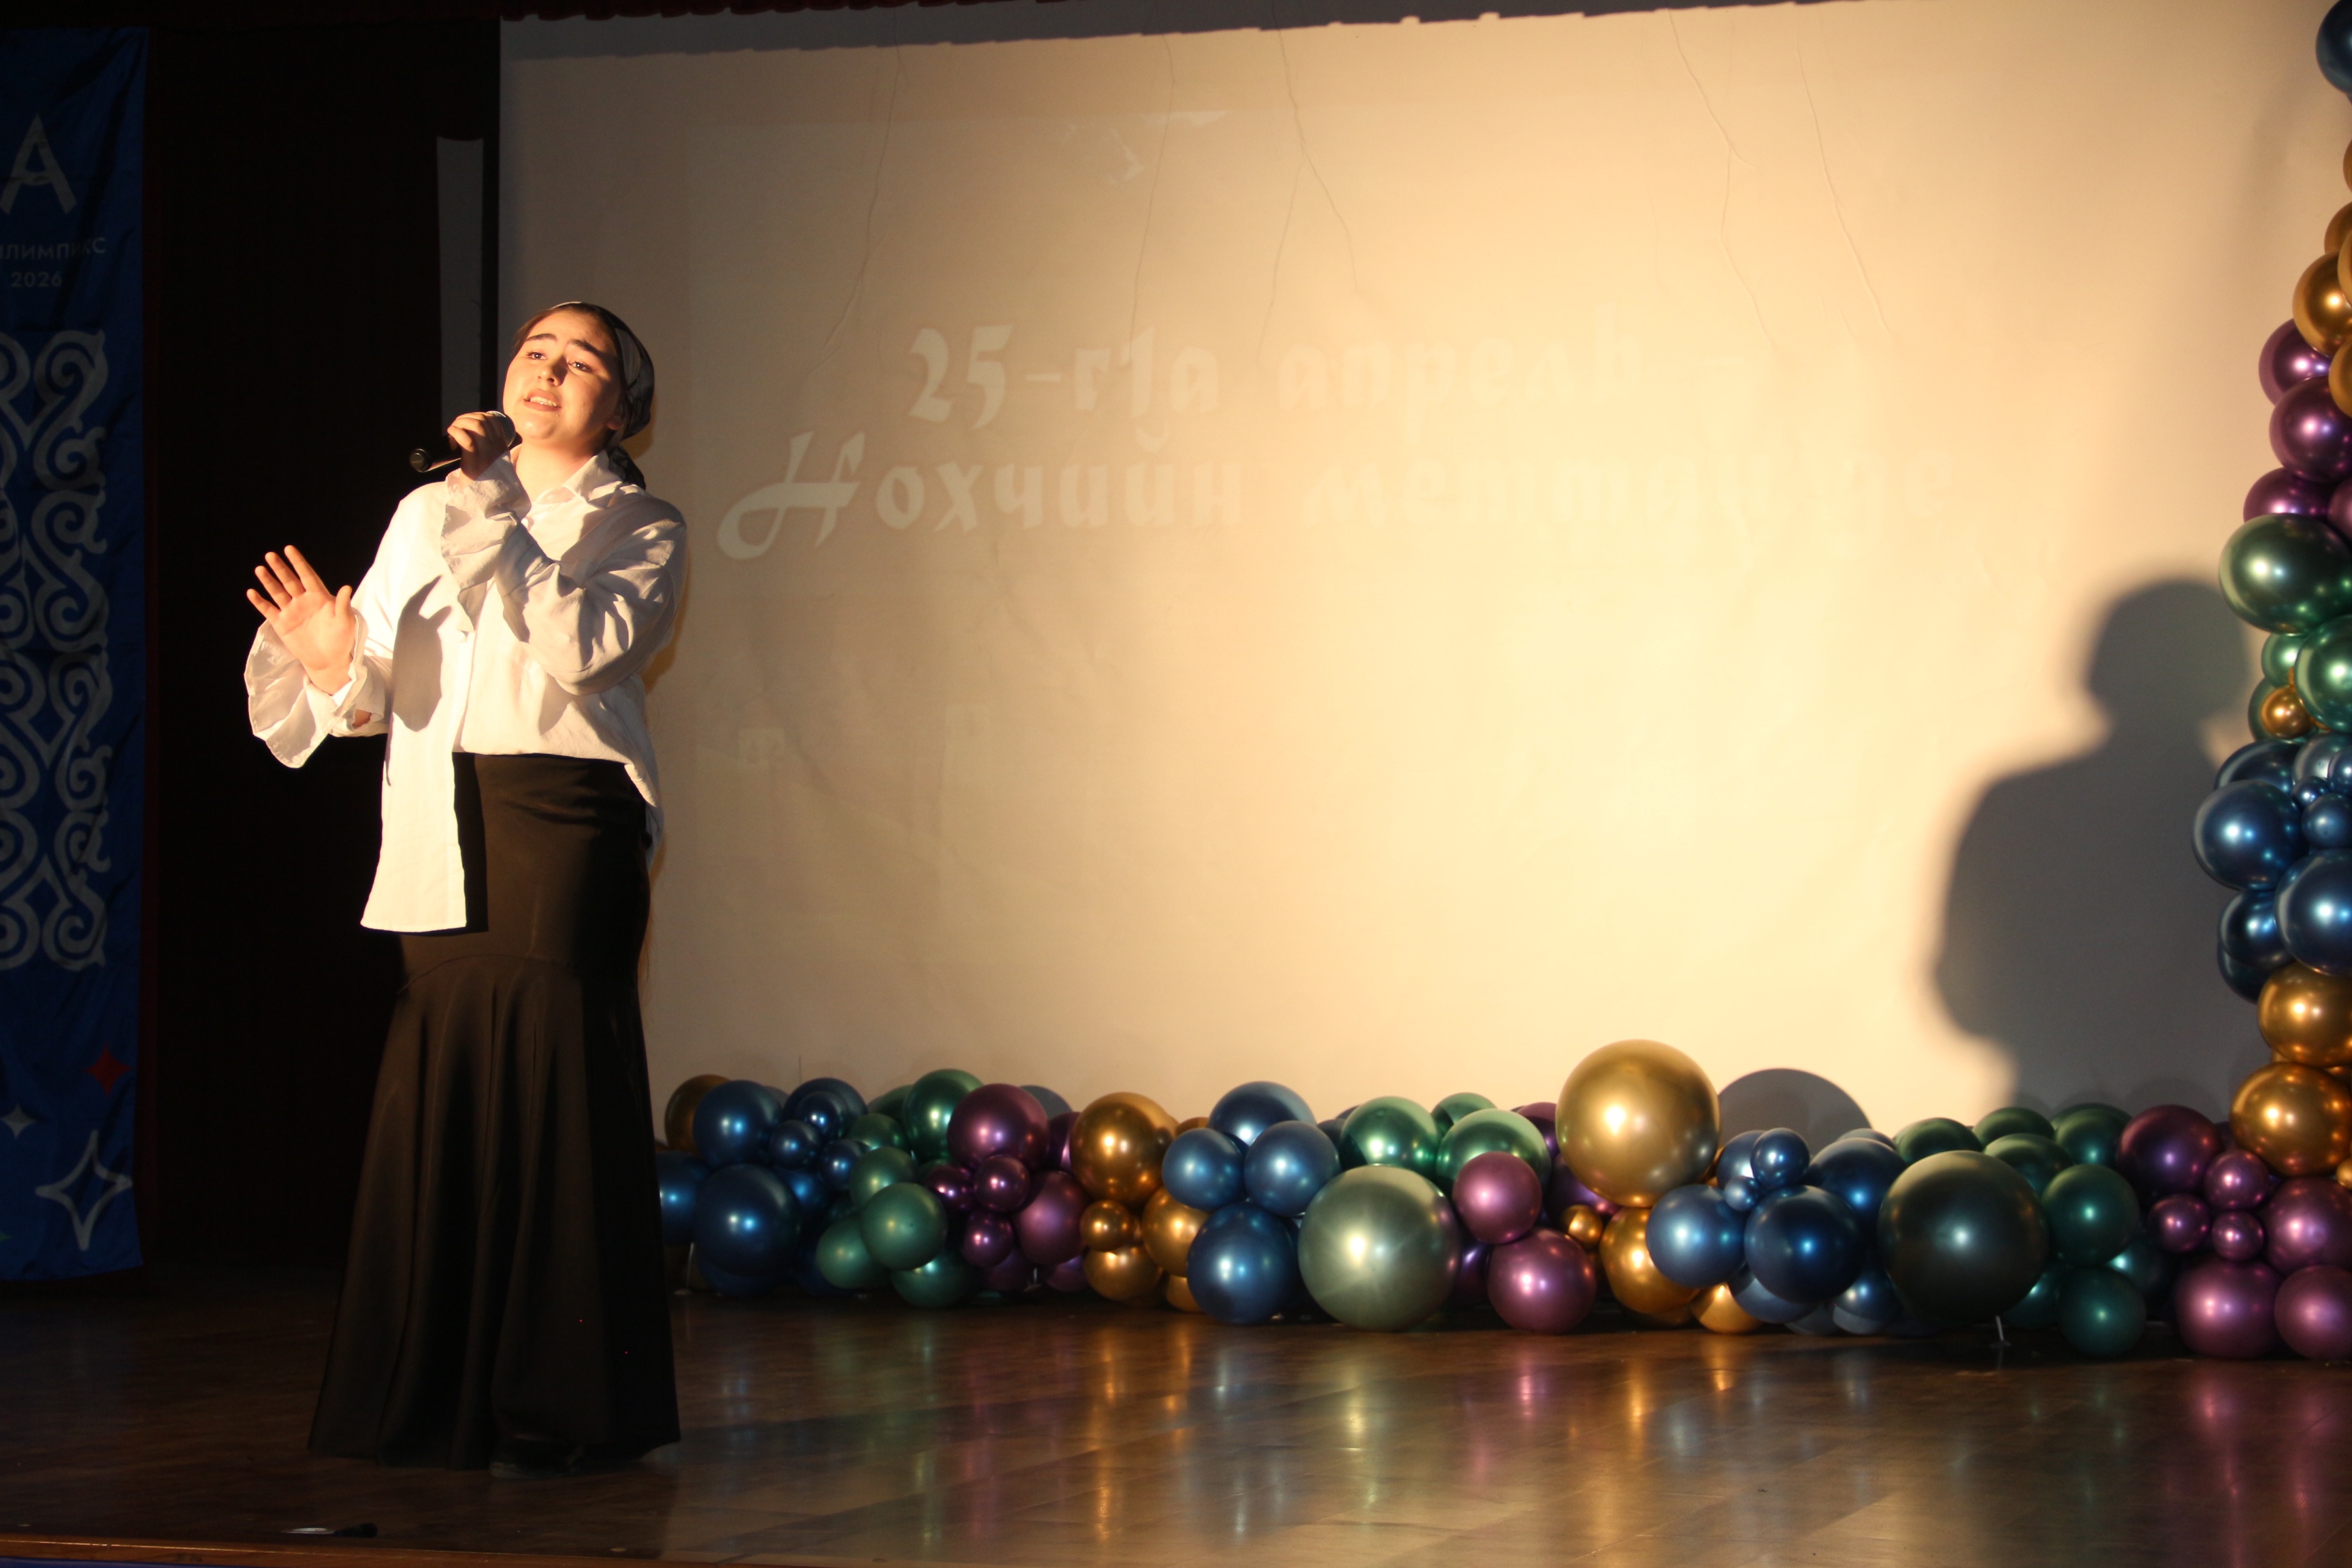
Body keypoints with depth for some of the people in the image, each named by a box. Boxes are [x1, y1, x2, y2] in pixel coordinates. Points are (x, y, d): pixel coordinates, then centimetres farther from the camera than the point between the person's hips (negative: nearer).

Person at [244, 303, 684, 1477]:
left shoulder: (640, 528, 5)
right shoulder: (426, 514, 17)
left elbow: (580, 647, -15)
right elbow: (379, 697, 11)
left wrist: (496, 513, -12)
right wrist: (335, 663, -10)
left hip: (564, 820, -4)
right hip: (442, 836, 4)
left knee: (552, 1097, -6)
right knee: (439, 1093, 3)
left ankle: (567, 1409, -2)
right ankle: (441, 1397, 12)